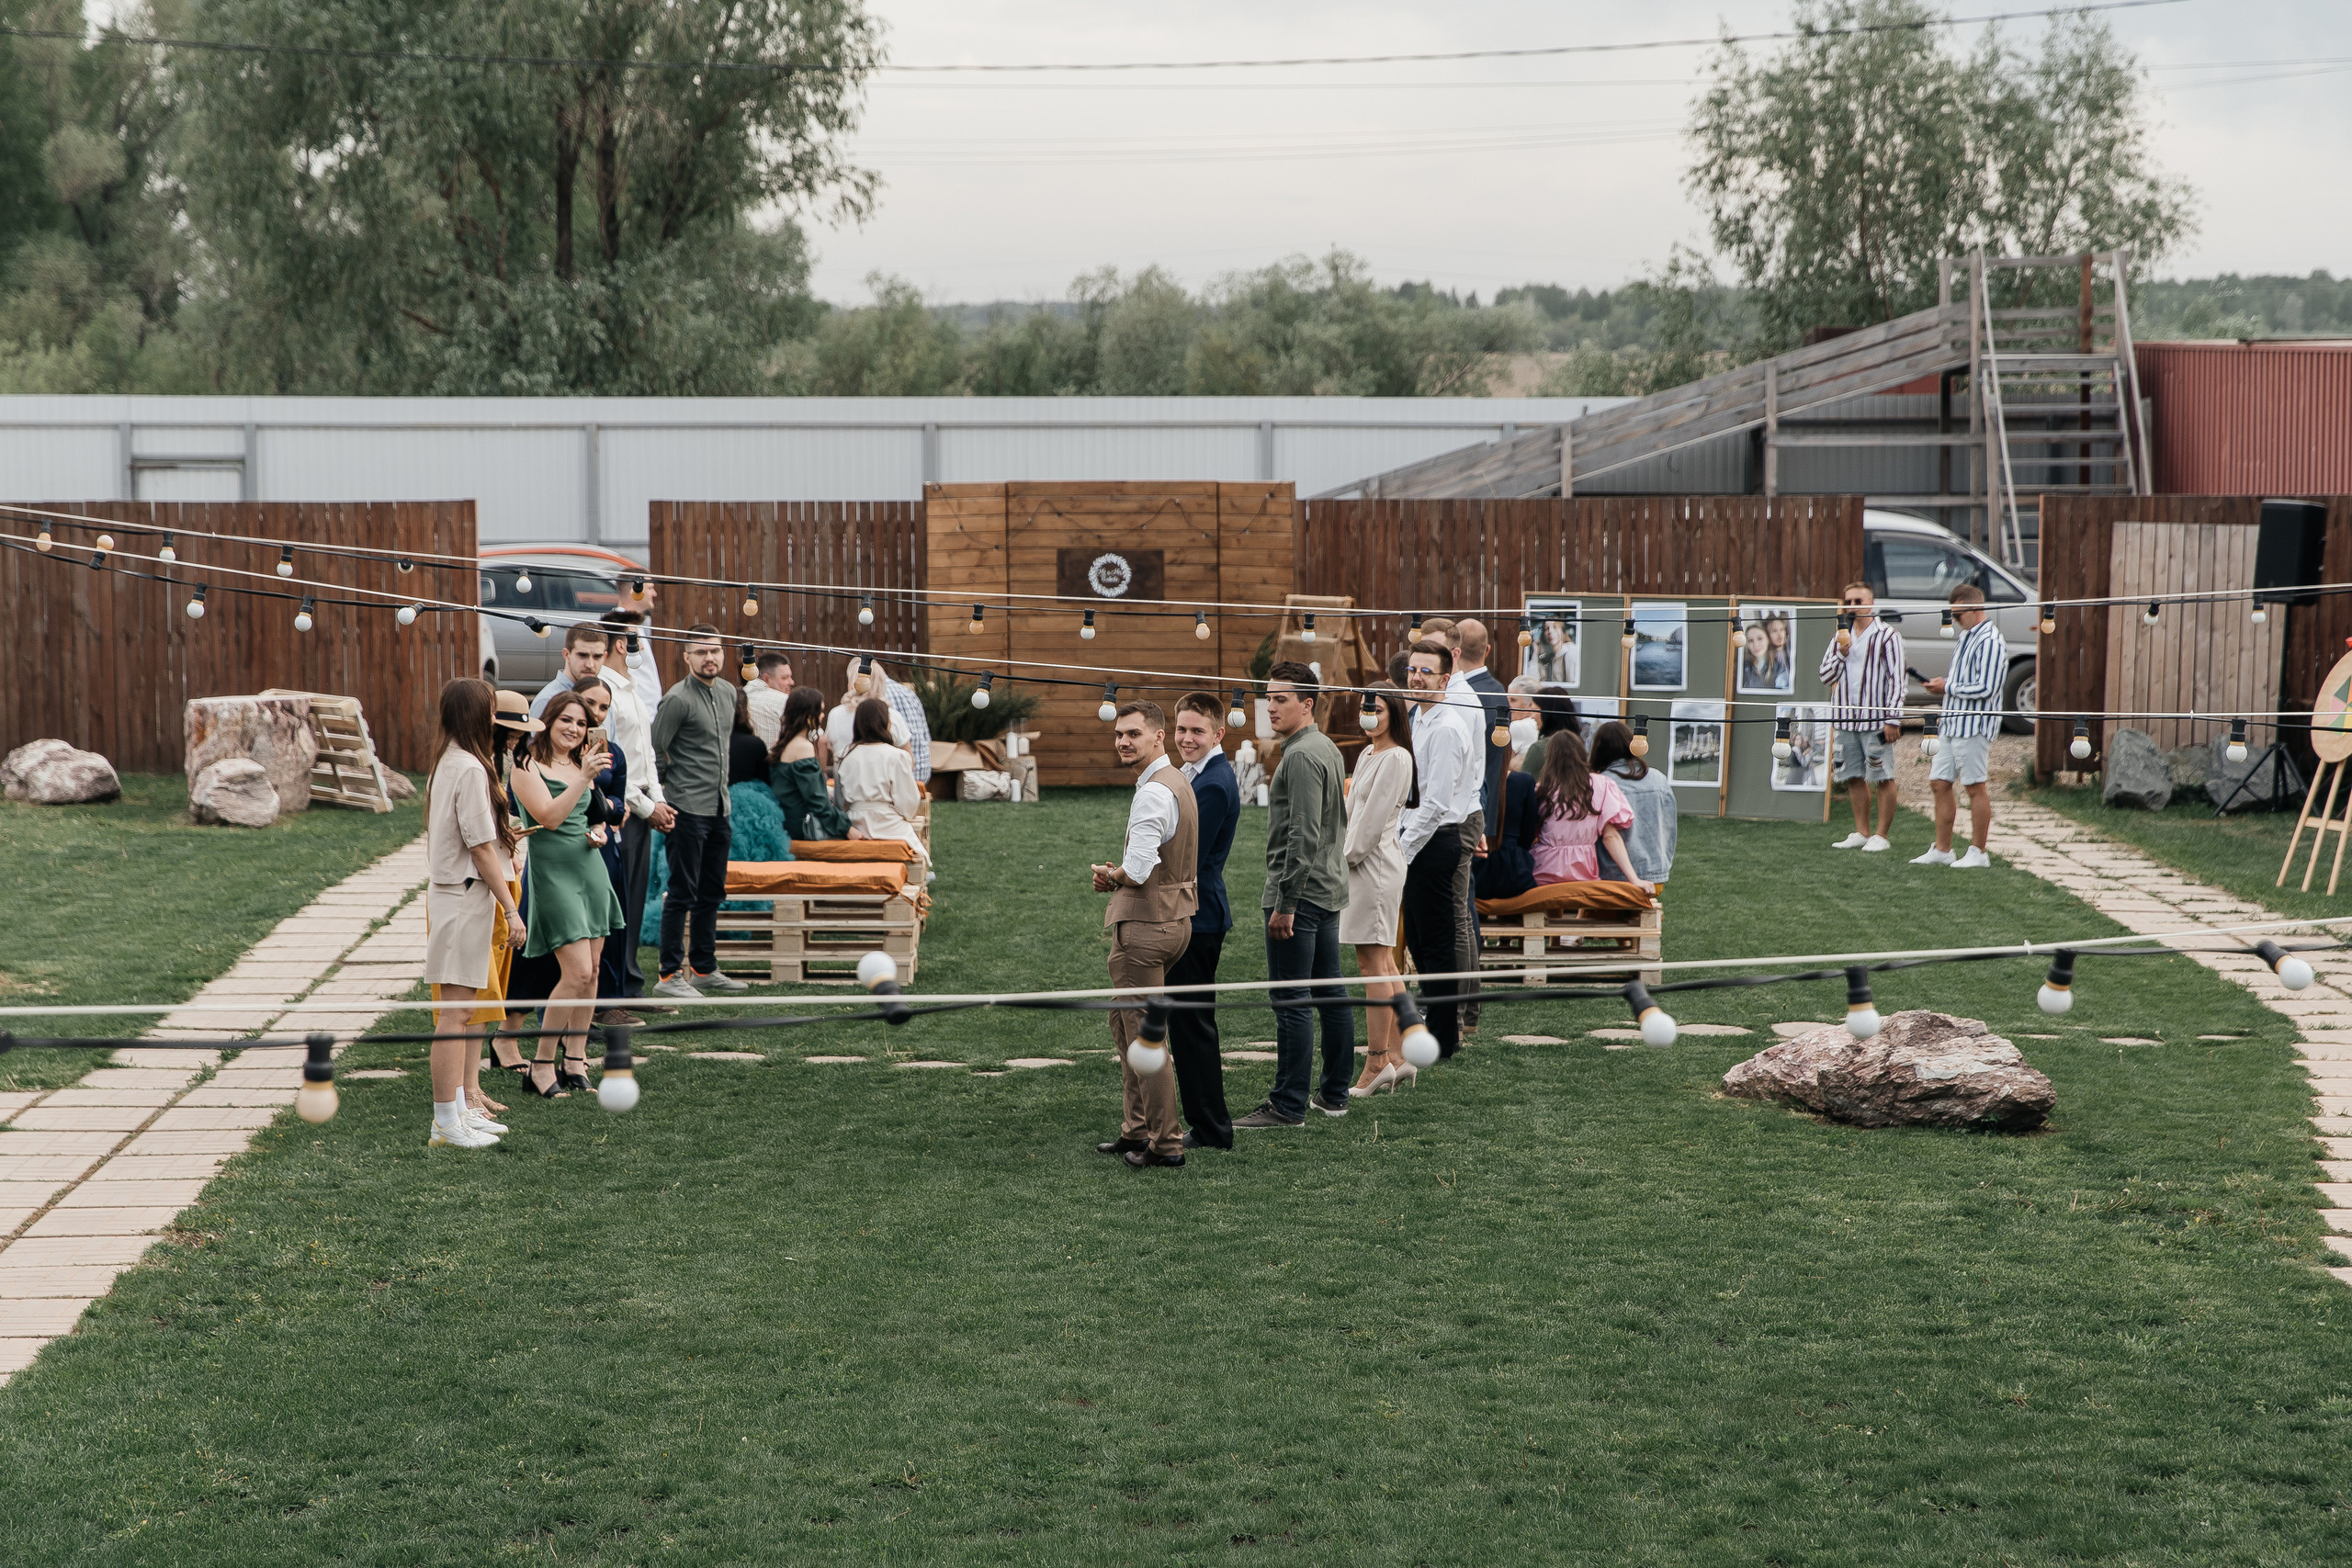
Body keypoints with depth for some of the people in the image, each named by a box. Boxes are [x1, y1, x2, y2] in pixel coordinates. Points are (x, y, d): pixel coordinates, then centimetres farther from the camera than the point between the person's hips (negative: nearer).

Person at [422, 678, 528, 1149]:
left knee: (463, 1010, 14)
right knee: (455, 1012, -7)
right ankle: (447, 1125, -5)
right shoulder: (470, 769, -16)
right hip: (465, 899, -10)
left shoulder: (447, 764, 13)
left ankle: (460, 1112, 21)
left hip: (451, 894, 10)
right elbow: (480, 848, -17)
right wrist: (511, 909, -15)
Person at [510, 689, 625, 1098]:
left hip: (590, 867, 7)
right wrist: (584, 778, -25)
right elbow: (550, 817, -19)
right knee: (577, 972, -14)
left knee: (591, 970, 6)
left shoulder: (583, 764, 16)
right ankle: (542, 1064, -4)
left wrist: (600, 832, 8)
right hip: (553, 872, -7)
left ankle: (575, 1059, 16)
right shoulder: (528, 767, -7)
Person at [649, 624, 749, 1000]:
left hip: (719, 807, 8)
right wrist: (672, 785, -7)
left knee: (712, 891, 13)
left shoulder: (728, 693, 12)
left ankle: (704, 969, 22)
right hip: (689, 810, -8)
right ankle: (670, 974, -2)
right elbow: (655, 749, -13)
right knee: (683, 892, -6)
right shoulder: (678, 699, -13)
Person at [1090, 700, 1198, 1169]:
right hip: (1174, 916, 10)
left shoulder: (1153, 793, -19)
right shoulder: (1178, 780, 13)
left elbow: (1137, 871, -27)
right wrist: (1118, 875, 9)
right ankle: (1135, 1130, 26)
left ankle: (1165, 1143, 2)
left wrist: (1108, 876, -5)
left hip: (1144, 926, -10)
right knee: (1124, 1025, 20)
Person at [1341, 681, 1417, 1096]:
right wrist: (1342, 854, 12)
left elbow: (1375, 817, -16)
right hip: (1360, 862, 10)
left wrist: (1348, 856, -10)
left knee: (1373, 964, -9)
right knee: (1383, 964, 11)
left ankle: (1377, 1064, -7)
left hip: (1376, 863, -10)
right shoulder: (1367, 755, 17)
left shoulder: (1396, 758, -12)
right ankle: (1396, 1056, 16)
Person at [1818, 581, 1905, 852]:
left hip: (1876, 719, -6)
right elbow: (1825, 677, 13)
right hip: (1846, 718, 6)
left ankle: (1881, 836, 1)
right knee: (1854, 778, 9)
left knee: (1883, 778, -2)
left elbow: (1896, 680, -8)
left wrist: (1893, 719, -14)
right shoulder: (1840, 637, 15)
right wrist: (1841, 653, -4)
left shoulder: (1887, 636, -4)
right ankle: (1862, 833, 17)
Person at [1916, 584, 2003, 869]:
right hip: (1952, 722, 10)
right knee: (1939, 784, 10)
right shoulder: (1967, 636, 16)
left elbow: (1985, 688, -21)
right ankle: (1942, 850, 17)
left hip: (1973, 726, -10)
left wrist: (1947, 688, -12)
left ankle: (1977, 853, 6)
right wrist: (1943, 684, 7)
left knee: (1975, 787, -2)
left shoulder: (1990, 642, -15)